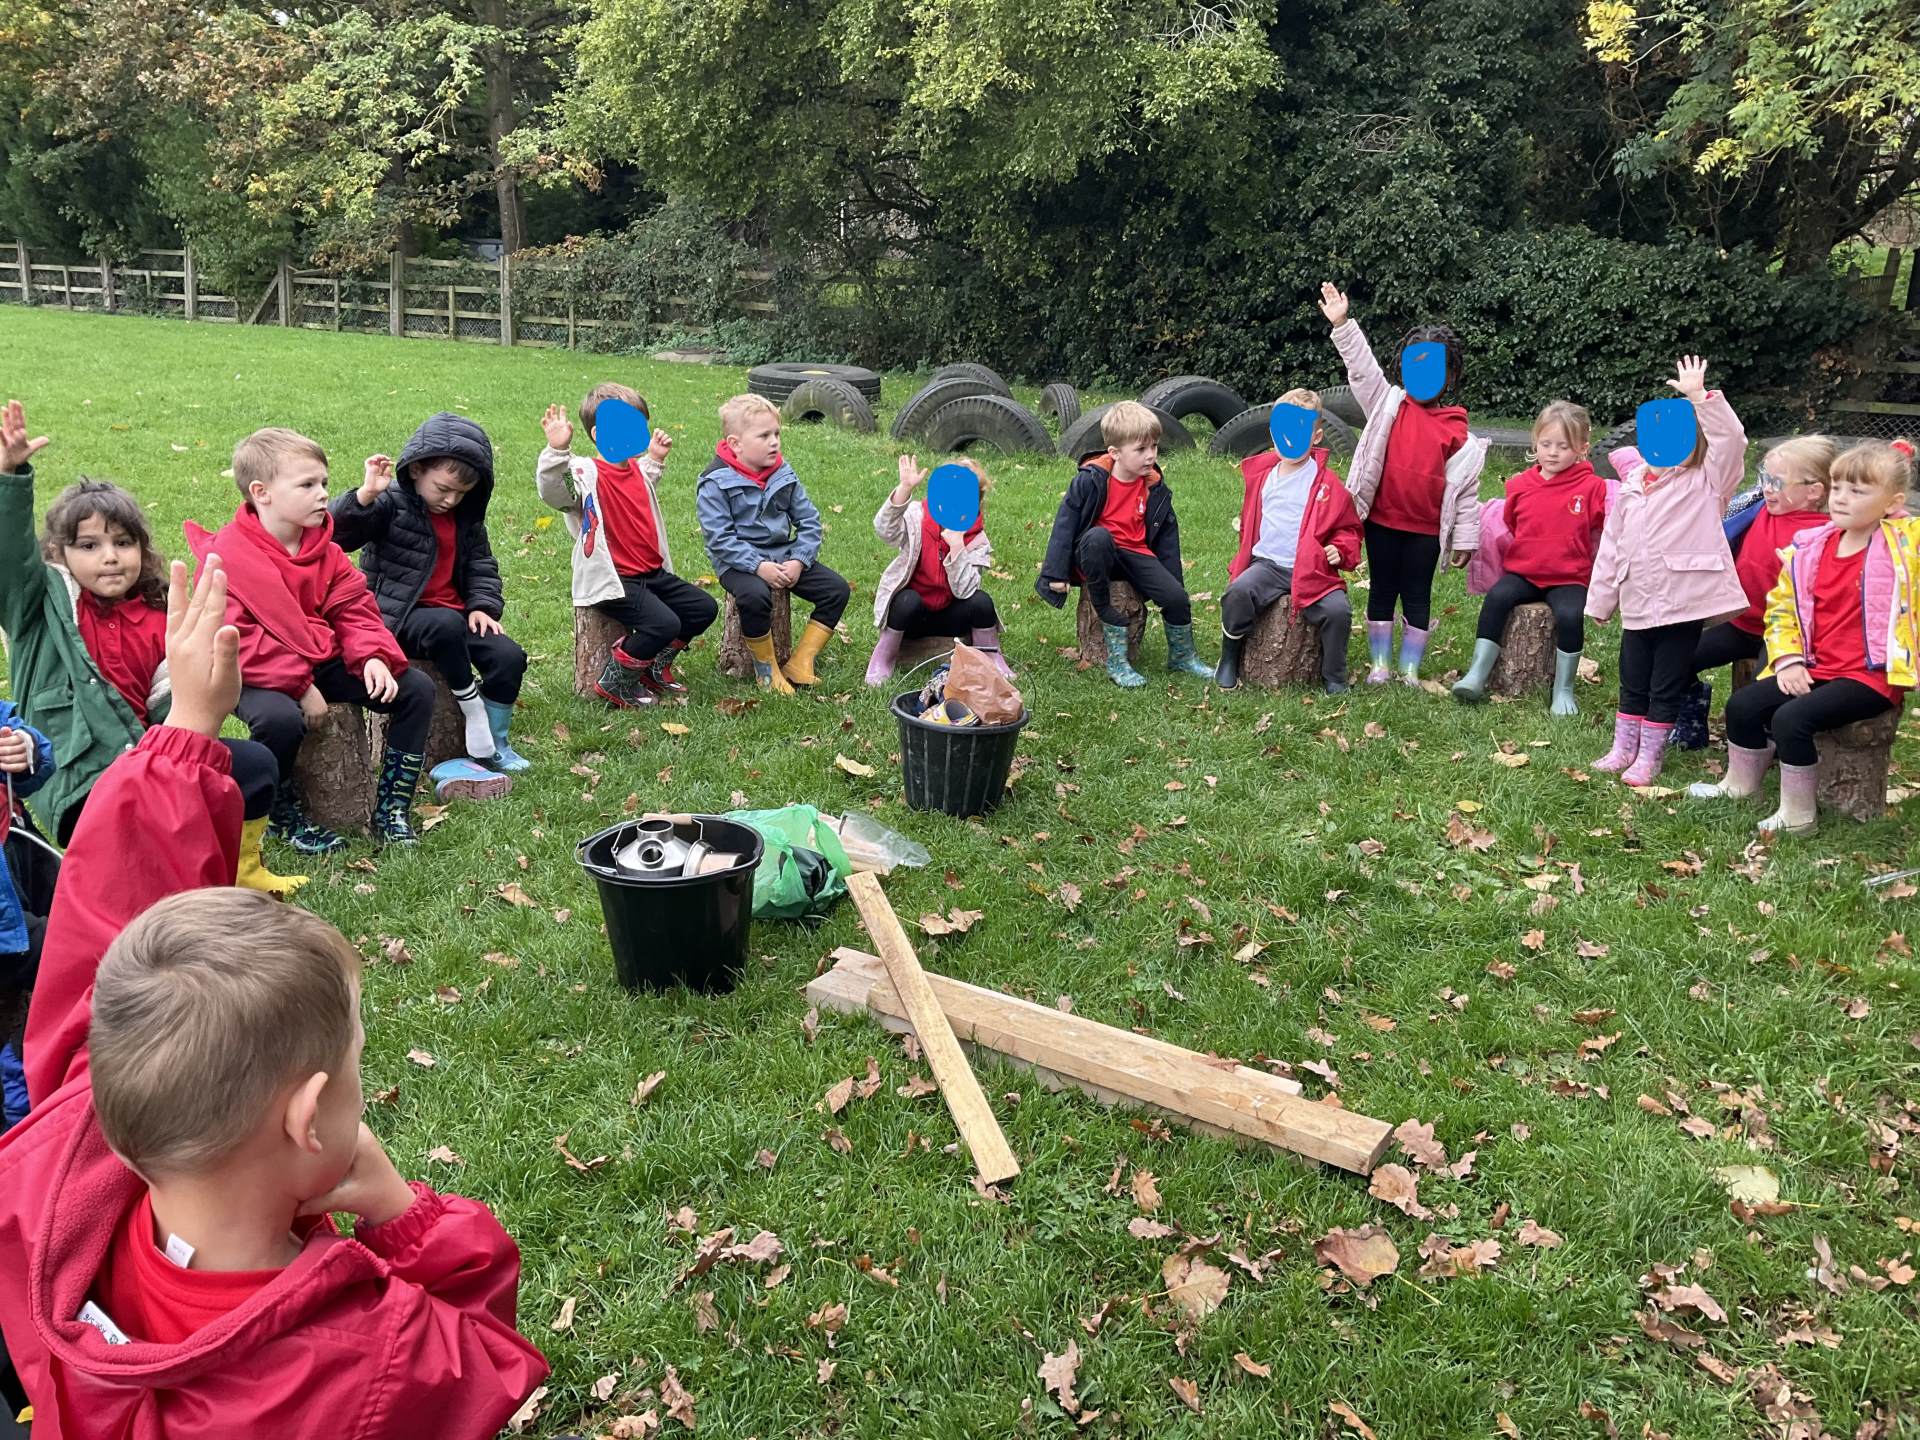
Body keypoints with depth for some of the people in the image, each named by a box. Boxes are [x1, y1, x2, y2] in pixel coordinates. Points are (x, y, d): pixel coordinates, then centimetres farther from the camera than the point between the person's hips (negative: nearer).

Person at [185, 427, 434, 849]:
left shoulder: (324, 549, 5)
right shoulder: (225, 557, -16)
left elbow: (353, 609, 6)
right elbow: (234, 641, -21)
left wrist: (374, 656, -16)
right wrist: (299, 686, -26)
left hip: (322, 661, 7)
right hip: (259, 675, -7)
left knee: (417, 688, -5)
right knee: (280, 718, -40)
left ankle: (391, 808, 2)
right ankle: (284, 816, -10)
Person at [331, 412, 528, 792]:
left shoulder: (466, 515, 9)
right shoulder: (391, 503, -11)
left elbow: (481, 564, 16)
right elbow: (336, 533, -24)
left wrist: (483, 605, -1)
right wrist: (366, 494, -38)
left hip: (453, 612, 6)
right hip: (399, 616, -6)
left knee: (509, 656, -14)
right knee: (446, 625, -38)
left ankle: (493, 745, 1)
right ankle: (474, 713, -19)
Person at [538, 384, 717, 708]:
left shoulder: (637, 468, 12)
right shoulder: (587, 473, -15)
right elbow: (552, 489, -37)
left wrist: (656, 458, 29)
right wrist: (557, 450, -50)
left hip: (652, 573, 9)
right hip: (612, 580, -9)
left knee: (704, 608, 10)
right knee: (664, 623, -26)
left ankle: (656, 667, 25)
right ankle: (614, 682, -4)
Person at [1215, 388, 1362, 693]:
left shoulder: (1327, 484, 0)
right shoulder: (1262, 475, 12)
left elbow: (1347, 528, 10)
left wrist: (1340, 550, -8)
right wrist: (1248, 551, 19)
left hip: (1312, 570, -2)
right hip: (1267, 564, 2)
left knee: (1338, 610, -25)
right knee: (1238, 592, -28)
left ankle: (1334, 679, -1)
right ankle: (1229, 661, -7)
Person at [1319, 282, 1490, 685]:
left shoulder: (1456, 430, -1)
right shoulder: (1388, 404, 2)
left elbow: (1465, 486, 0)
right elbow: (1361, 367, -7)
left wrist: (1464, 538, -2)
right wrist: (1342, 325, -19)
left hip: (1425, 528, -1)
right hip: (1382, 520, 1)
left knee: (1417, 595, 8)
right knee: (1381, 590, 10)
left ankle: (1410, 669, 17)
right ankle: (1379, 664, 20)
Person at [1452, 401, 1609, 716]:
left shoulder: (1592, 487, -1)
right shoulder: (1521, 484, 7)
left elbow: (1605, 530, 2)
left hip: (1569, 577, -3)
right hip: (1522, 572, 3)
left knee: (1570, 615, -28)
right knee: (1496, 599, -24)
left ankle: (1564, 690, -11)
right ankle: (1477, 675, -20)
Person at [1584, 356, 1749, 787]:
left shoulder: (1706, 483, -2)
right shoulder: (1629, 490, 10)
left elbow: (1730, 440, -19)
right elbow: (1611, 548, 13)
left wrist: (1698, 396, -25)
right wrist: (1600, 601, 14)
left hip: (1685, 603, -4)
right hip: (1638, 604, 4)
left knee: (1666, 687, 5)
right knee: (1632, 683, 15)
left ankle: (1649, 758, 15)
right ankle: (1623, 748, 28)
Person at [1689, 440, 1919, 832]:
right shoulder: (1810, 547, 5)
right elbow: (1782, 606, 12)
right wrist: (1788, 660, -1)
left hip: (1872, 675, -7)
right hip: (1816, 668, 7)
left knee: (1792, 718, -24)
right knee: (1743, 704, 1)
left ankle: (1798, 813, -7)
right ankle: (1740, 783, 26)